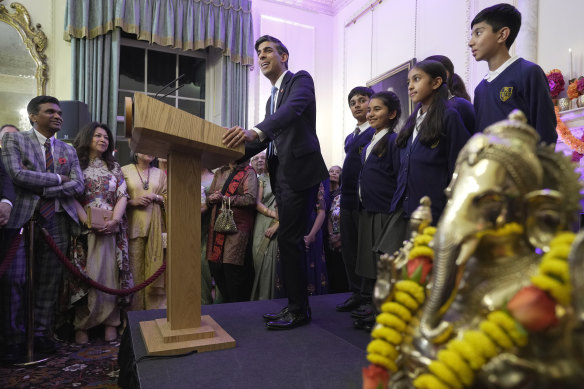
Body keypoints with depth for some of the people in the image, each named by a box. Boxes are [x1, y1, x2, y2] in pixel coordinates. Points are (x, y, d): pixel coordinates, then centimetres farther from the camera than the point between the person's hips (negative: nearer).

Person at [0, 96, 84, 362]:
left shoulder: (68, 150, 15)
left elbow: (78, 185, 3)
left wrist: (42, 190, -8)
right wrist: (57, 178, -5)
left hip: (56, 222, 3)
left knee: (49, 282, 5)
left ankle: (42, 335, 15)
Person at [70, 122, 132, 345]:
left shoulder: (114, 167, 14)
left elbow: (123, 196, 6)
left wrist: (114, 220, -10)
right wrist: (87, 221, -15)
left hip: (110, 229, 2)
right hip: (84, 229, -2)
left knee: (108, 275, 0)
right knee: (84, 276, -1)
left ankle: (110, 322, 5)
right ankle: (81, 324, 8)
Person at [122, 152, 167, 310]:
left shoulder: (160, 173, 16)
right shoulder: (124, 171, 7)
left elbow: (168, 199, 14)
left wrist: (155, 197, -4)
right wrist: (133, 201, -12)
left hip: (155, 226, 2)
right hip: (134, 225, -2)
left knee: (155, 266, 0)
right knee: (135, 267, -3)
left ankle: (155, 306, 9)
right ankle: (135, 308, 9)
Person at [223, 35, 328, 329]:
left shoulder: (300, 80, -1)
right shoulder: (272, 98, 24)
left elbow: (293, 109, -23)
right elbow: (265, 139, 21)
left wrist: (255, 131, -39)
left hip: (299, 170, -9)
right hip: (281, 173, 9)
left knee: (289, 239, -9)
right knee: (290, 240, 11)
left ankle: (298, 310, 4)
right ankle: (295, 305, 21)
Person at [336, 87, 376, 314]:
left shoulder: (378, 132, -5)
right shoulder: (350, 138, 21)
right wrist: (343, 196, 18)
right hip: (348, 199, 8)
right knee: (349, 249, 11)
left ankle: (372, 297, 10)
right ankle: (357, 294, 21)